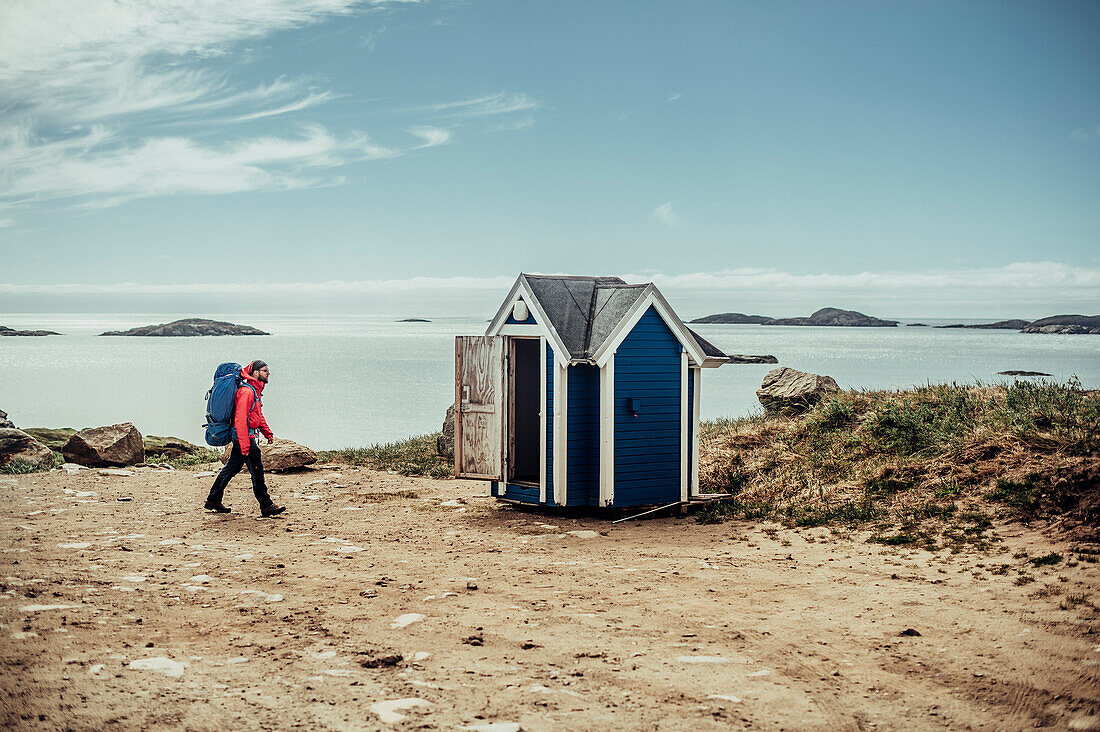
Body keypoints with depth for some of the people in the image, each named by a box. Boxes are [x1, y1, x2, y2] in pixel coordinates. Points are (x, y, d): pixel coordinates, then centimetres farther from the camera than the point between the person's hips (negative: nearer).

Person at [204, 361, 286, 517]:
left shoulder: (255, 391, 15)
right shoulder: (246, 391, -18)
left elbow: (258, 415, 26)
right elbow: (240, 419, -24)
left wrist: (268, 433, 16)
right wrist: (245, 445, -27)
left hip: (245, 437, 11)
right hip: (244, 436, -11)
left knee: (232, 468, 16)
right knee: (257, 470, -9)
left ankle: (213, 501, 25)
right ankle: (266, 506, -7)